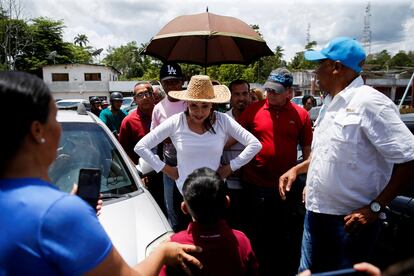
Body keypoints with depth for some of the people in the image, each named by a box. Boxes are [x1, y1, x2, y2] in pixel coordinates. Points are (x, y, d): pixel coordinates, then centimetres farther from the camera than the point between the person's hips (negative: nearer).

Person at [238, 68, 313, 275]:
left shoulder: (301, 114, -1)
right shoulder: (253, 110, -4)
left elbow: (308, 151, 4)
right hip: (256, 187, 0)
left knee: (289, 238, 17)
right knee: (258, 237, 17)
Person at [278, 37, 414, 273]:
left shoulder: (369, 102, -17)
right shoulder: (331, 103, 9)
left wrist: (375, 208, -20)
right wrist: (296, 170, 10)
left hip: (351, 221, -7)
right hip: (316, 213, 8)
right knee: (307, 271, 18)